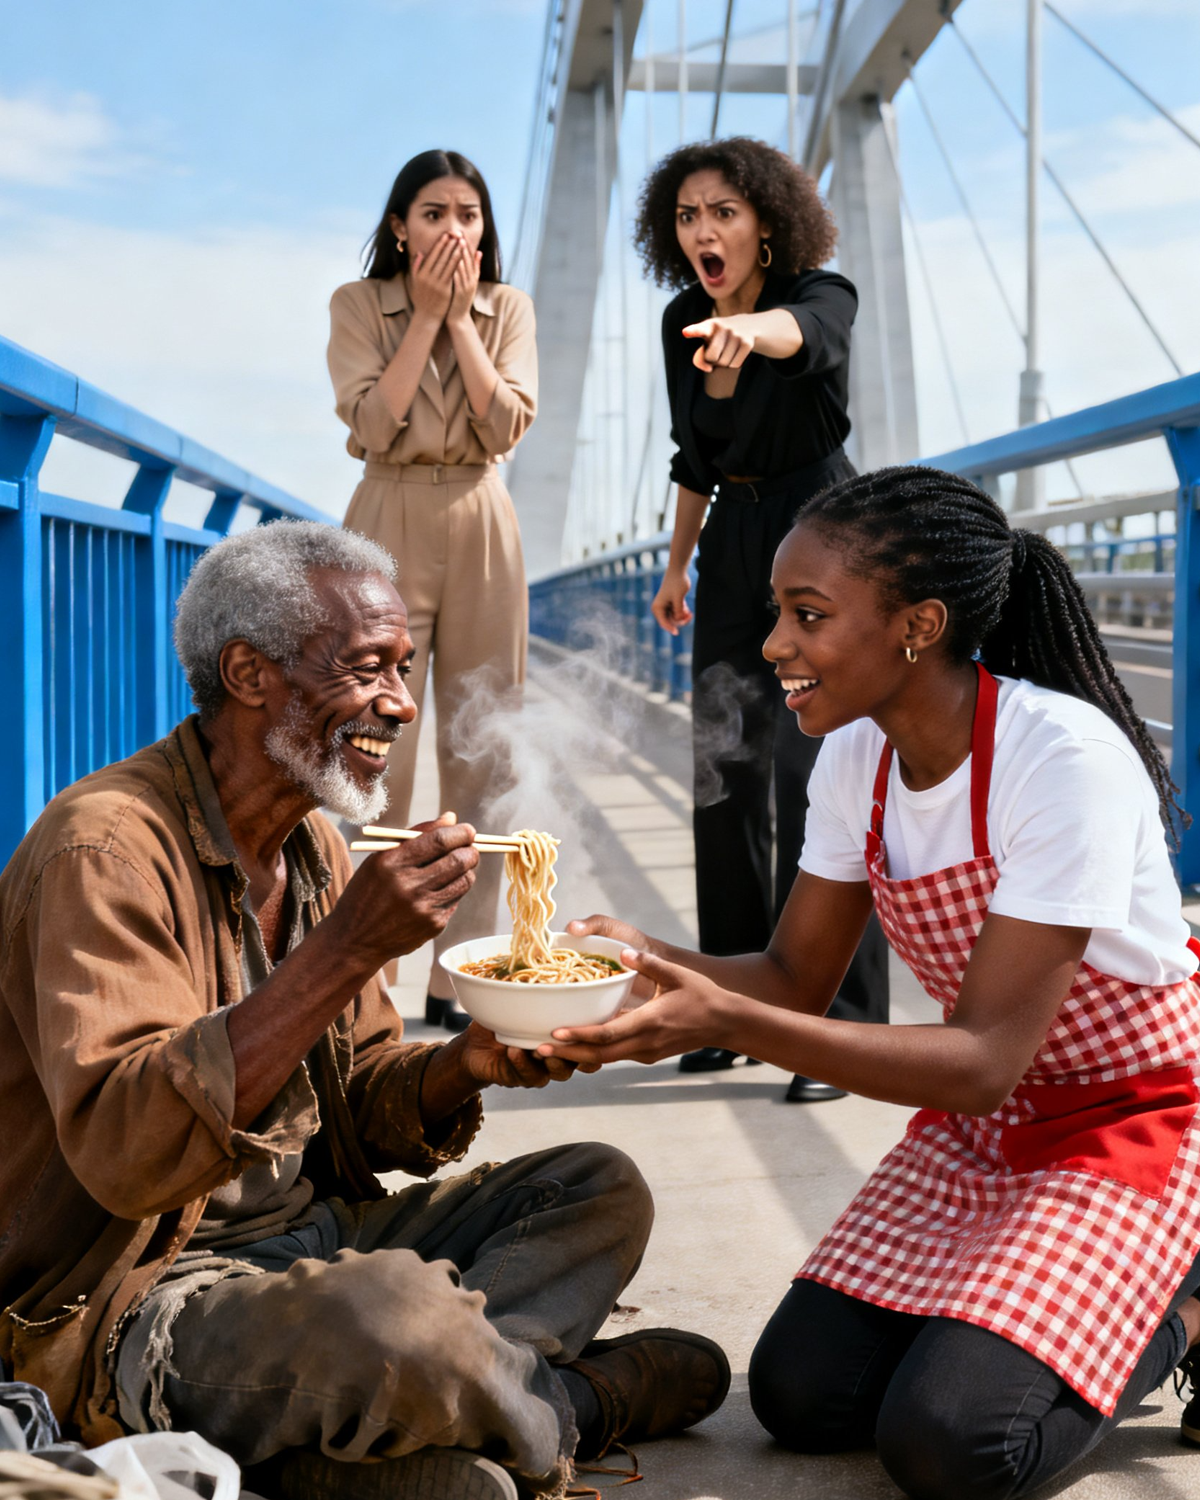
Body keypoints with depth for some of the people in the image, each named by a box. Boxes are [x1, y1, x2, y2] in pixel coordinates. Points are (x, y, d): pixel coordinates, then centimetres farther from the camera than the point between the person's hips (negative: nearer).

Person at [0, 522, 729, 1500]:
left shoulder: (315, 845, 11)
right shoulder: (109, 844, -17)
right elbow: (121, 1146, -30)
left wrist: (467, 1065, -9)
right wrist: (347, 949, -32)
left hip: (315, 1233, 9)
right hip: (136, 1303, -9)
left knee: (601, 1191, 3)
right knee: (401, 1316, -36)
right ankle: (557, 1409, -1)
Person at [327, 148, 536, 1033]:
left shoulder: (508, 307, 8)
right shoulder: (359, 305, 3)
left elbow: (508, 427, -5)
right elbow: (373, 423, -11)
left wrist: (462, 317, -7)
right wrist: (428, 312, -8)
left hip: (481, 530, 3)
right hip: (391, 523, -2)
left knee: (479, 753, 2)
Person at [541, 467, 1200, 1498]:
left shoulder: (1063, 755, -28)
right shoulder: (856, 757, -6)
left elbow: (982, 1060, -30)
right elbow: (797, 977, 0)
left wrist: (723, 1021, -39)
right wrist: (646, 959, -21)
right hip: (984, 1125, 6)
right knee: (800, 1397, -5)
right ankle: (1008, 1301, 18)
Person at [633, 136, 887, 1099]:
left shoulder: (823, 294, -12)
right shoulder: (683, 321, 6)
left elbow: (803, 330, -39)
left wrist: (753, 329, -60)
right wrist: (678, 564, 19)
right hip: (733, 548, 7)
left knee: (817, 775, -12)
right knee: (723, 776, 7)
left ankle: (841, 1028, -6)